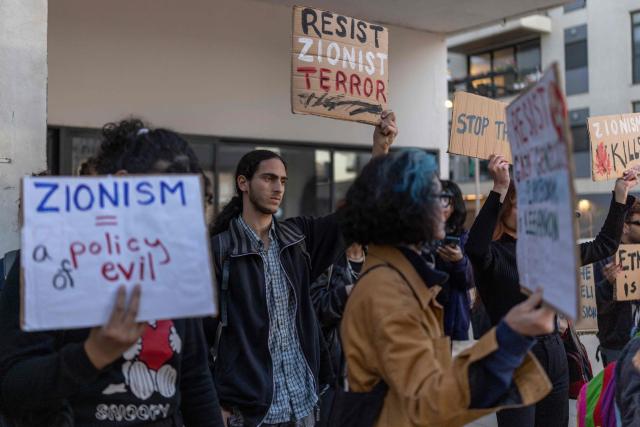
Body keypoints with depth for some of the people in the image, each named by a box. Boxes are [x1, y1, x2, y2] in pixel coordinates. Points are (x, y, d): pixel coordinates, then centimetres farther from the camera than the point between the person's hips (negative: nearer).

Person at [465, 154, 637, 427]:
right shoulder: (493, 253, -11)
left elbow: (605, 245, 19)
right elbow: (475, 247, -36)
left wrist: (620, 195, 14)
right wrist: (499, 189, -41)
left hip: (555, 355, 7)